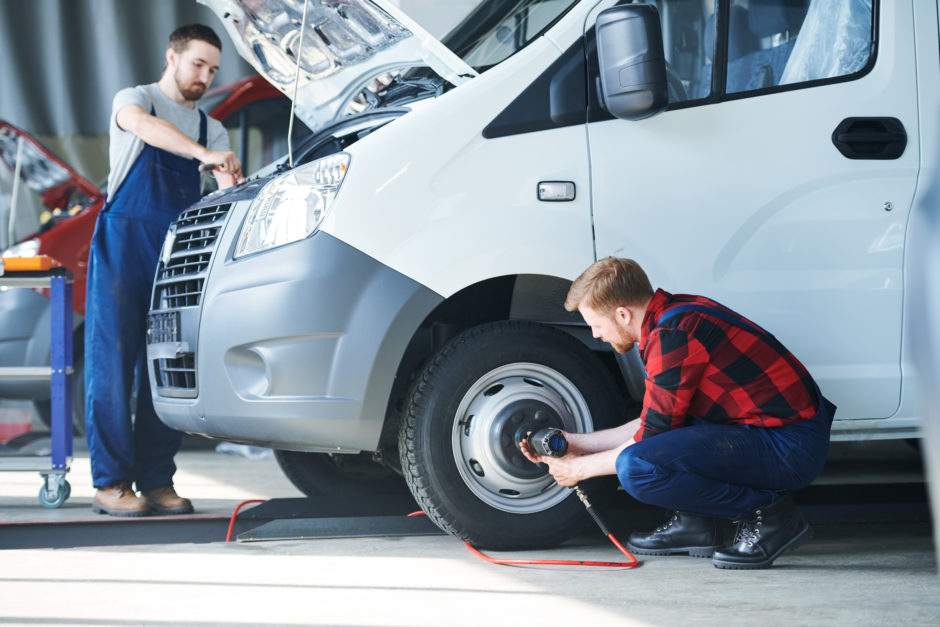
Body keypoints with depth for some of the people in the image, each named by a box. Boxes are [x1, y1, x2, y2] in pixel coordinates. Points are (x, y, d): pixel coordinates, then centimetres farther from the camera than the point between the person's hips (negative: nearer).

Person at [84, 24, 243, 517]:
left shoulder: (209, 128, 22)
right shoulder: (134, 99, 6)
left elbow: (231, 187, 10)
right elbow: (143, 125, -20)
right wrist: (205, 154, -34)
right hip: (124, 241, -5)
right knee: (113, 359, -7)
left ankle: (156, 480, 3)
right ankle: (110, 481, -7)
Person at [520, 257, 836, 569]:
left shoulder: (673, 335, -18)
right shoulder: (677, 313, 13)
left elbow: (653, 438, -12)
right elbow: (656, 423, 22)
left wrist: (580, 468, 2)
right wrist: (576, 442, 24)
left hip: (790, 448, -10)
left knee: (636, 468, -22)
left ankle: (768, 513, -9)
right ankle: (693, 522, 17)